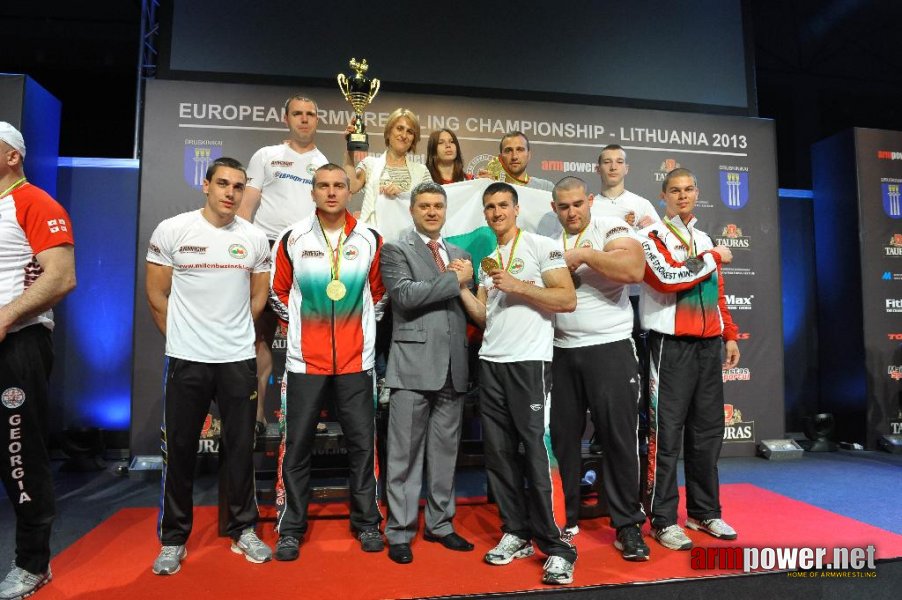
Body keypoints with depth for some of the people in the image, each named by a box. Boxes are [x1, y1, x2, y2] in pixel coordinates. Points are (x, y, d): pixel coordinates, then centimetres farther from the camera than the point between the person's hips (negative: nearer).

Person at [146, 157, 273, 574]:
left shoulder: (255, 238, 2)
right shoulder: (171, 231, -3)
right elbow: (156, 295, 2)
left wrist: (234, 334, 12)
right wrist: (182, 337, 6)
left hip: (239, 359, 2)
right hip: (186, 359, -1)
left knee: (240, 447, 10)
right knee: (179, 450, 8)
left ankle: (243, 531, 25)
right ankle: (173, 539, 25)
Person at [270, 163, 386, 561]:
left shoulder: (370, 240, 2)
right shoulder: (293, 238, 0)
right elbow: (279, 293, 10)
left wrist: (360, 329, 11)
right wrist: (300, 326, 9)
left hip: (356, 359, 1)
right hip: (305, 360, 0)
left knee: (362, 442, 6)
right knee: (297, 445, 6)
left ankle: (366, 523, 22)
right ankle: (291, 529, 20)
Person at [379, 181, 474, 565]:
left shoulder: (459, 254, 18)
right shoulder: (396, 250, 1)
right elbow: (405, 295, -15)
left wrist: (465, 281, -3)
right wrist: (454, 279, -11)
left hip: (453, 366, 5)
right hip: (414, 364, -5)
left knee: (446, 450, 13)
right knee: (406, 453, 2)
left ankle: (440, 523, 26)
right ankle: (399, 531, 15)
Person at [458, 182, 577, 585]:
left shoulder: (541, 246, 0)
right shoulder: (487, 259, 18)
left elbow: (567, 300, -10)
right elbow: (483, 315, 15)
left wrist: (517, 285, -14)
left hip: (529, 361, -6)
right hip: (490, 363, 7)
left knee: (536, 451, -6)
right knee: (498, 452, 8)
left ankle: (557, 548, 5)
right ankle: (517, 534, 21)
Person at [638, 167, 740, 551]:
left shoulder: (704, 239, 19)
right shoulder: (652, 237, -3)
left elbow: (717, 295, 23)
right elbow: (668, 278, -20)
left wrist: (729, 336, 16)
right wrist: (714, 258, -7)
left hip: (708, 345, 7)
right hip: (671, 345, -7)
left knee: (708, 431, 11)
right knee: (667, 433, -4)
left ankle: (705, 512, 24)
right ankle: (663, 519, 6)